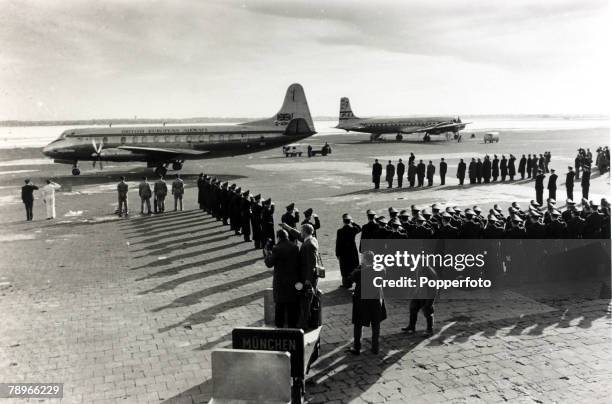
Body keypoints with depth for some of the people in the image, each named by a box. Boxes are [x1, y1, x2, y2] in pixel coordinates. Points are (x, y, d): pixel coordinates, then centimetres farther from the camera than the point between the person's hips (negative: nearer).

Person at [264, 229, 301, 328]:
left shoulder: (276, 249, -15)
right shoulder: (295, 247, -4)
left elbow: (269, 264, -7)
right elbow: (298, 263, 2)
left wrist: (267, 254, 10)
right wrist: (298, 278, 11)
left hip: (281, 281, -3)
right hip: (293, 281, 3)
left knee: (280, 305, 10)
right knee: (292, 305, 12)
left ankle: (279, 325, 17)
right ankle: (292, 325, 19)